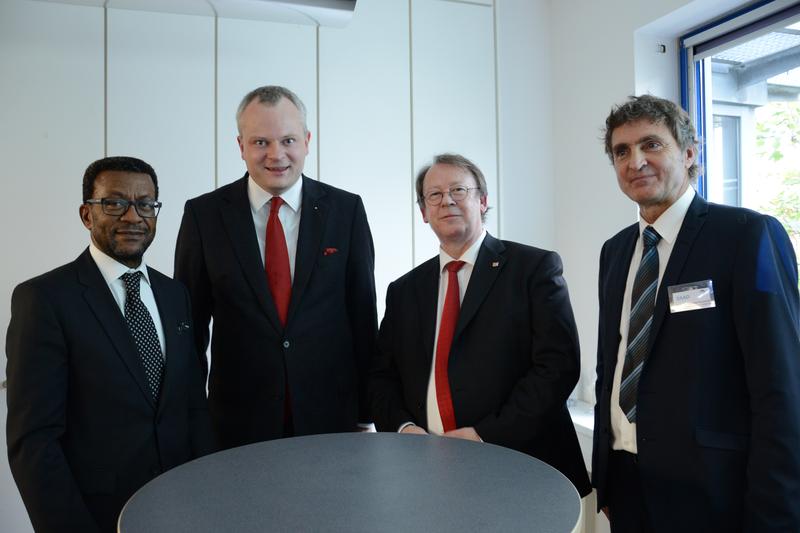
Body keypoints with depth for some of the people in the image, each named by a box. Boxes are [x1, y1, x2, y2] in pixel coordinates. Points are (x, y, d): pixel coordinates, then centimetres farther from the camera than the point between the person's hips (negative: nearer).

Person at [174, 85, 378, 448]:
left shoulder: (346, 209, -3)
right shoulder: (204, 214, -3)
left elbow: (362, 313, 1)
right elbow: (190, 320, 2)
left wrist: (365, 414, 3)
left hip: (332, 416, 1)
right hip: (239, 421, 0)